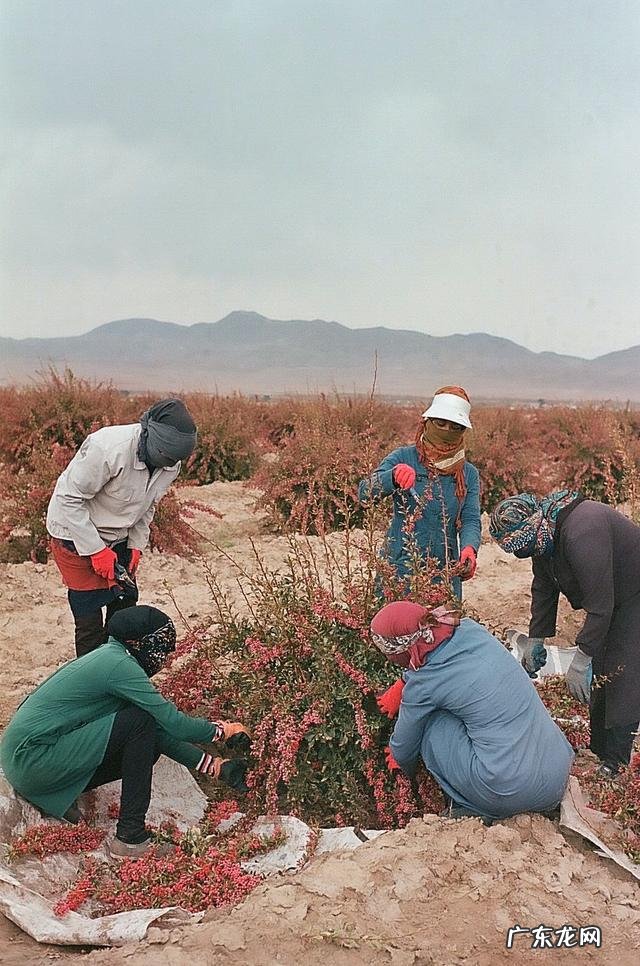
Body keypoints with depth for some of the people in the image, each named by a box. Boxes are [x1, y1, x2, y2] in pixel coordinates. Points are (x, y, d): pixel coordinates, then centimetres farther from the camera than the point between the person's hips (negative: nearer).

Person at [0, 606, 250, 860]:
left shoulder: (110, 656, 11)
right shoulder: (118, 665, -17)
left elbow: (159, 732, 13)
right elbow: (174, 723, -18)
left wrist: (215, 765, 8)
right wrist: (222, 730, 1)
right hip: (31, 761, -9)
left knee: (146, 746, 7)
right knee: (140, 722, -16)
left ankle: (59, 794, 13)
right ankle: (130, 837, -11)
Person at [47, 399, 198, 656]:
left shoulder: (171, 464, -10)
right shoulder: (108, 448, -34)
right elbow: (69, 498, -27)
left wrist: (136, 545, -2)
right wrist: (96, 550, -25)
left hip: (118, 539, 7)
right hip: (77, 536, -7)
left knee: (125, 606, 12)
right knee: (89, 619, -5)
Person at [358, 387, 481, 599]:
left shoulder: (468, 474, 9)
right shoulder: (403, 458, 0)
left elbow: (471, 520, -1)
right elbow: (364, 493, -12)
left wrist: (469, 549, -23)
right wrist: (393, 476, -32)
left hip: (445, 573, 2)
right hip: (399, 569, -2)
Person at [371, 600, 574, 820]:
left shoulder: (422, 684, -10)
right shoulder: (470, 629, 3)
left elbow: (405, 744, 12)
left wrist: (405, 768, 32)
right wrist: (402, 686, 27)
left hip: (512, 792, -7)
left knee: (428, 720, 6)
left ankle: (470, 809, 9)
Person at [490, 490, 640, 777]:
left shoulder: (582, 532, -37)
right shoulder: (542, 533, -6)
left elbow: (600, 603, -36)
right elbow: (543, 589, 6)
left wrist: (581, 661, -31)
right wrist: (535, 639, 5)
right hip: (610, 599, 9)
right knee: (599, 678, 12)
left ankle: (614, 765, -2)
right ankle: (598, 752, 23)